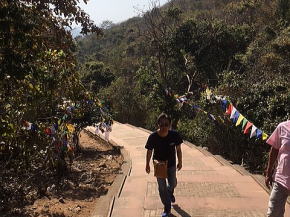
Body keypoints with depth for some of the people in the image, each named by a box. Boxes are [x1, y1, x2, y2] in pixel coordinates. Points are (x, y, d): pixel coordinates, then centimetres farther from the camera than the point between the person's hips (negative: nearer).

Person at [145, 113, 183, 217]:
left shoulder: (174, 135, -23)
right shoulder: (153, 137, -25)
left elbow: (178, 149, -7)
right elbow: (149, 151, -10)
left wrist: (180, 162, 3)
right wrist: (147, 165, 1)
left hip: (171, 164, 2)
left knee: (172, 184, 23)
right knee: (162, 187, 8)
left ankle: (170, 193, 61)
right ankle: (167, 208, 29)